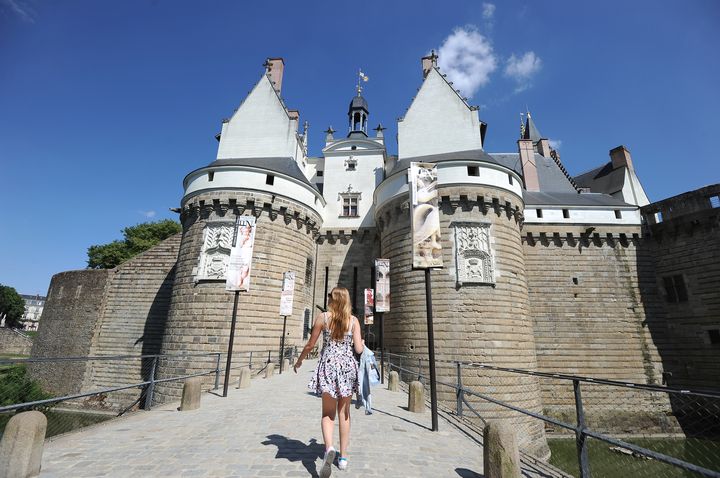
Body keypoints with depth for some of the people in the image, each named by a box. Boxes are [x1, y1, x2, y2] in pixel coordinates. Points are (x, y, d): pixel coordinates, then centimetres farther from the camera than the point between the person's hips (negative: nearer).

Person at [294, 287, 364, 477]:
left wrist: (299, 361, 18)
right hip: (348, 366, 1)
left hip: (328, 365, -1)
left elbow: (310, 344, 1)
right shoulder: (354, 320, -1)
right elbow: (359, 349, -5)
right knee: (344, 412, 17)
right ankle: (343, 457, 24)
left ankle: (329, 448, -14)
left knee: (328, 413, 11)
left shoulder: (322, 317, -3)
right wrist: (363, 343, 18)